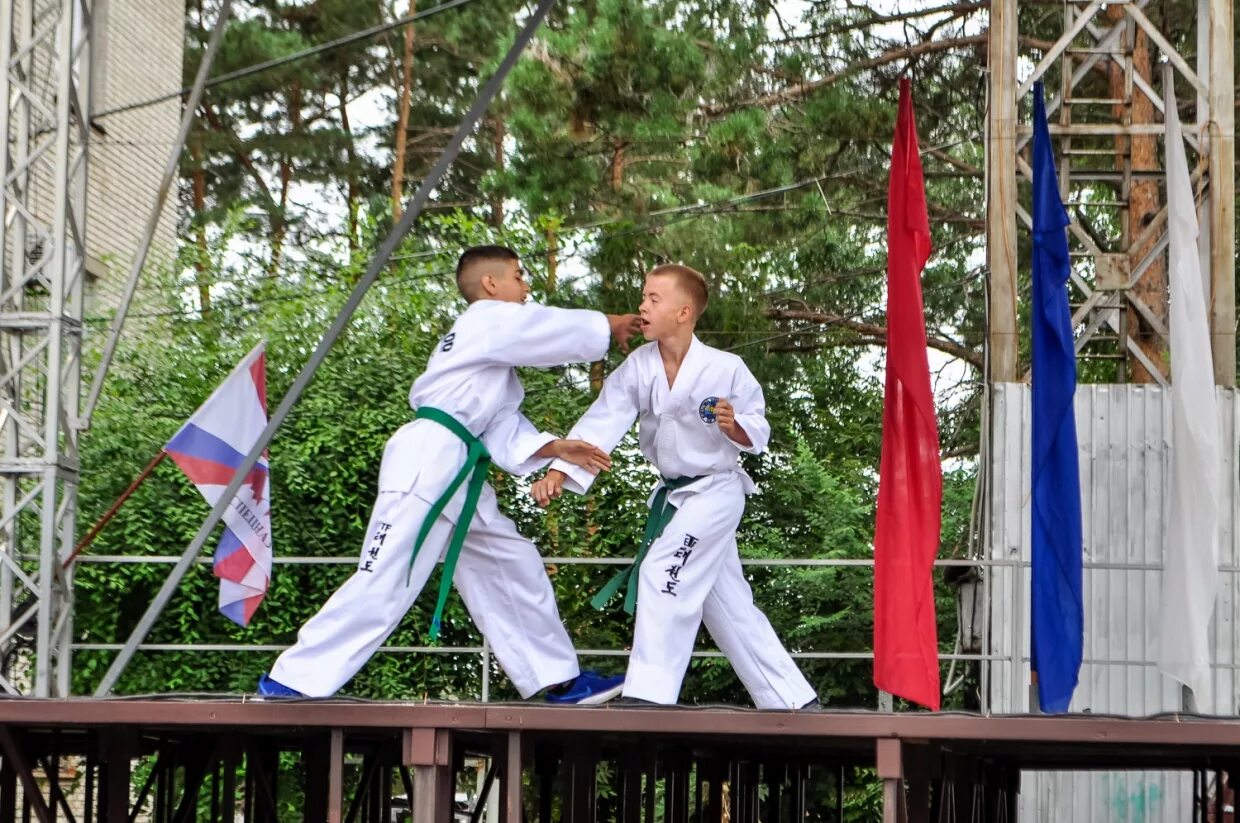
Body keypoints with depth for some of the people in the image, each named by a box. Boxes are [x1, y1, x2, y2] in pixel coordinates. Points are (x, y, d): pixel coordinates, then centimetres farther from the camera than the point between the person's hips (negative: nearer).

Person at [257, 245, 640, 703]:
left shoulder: (495, 345, 26)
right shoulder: (491, 320, -3)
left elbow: (502, 430, 18)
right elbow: (568, 332, -3)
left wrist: (557, 448, 6)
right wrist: (610, 326, 16)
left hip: (458, 475, 11)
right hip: (428, 462, -11)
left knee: (513, 567, 15)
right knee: (384, 585, -14)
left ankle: (560, 681, 23)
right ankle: (291, 680, -12)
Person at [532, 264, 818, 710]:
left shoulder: (725, 370, -18)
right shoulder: (638, 368, -6)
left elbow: (757, 433, -8)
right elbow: (603, 421, -14)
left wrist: (736, 426, -31)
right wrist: (558, 472, -25)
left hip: (715, 491, -7)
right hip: (675, 495, 7)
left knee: (663, 574, -22)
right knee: (731, 608, 12)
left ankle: (649, 692, -19)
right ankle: (794, 699, 23)